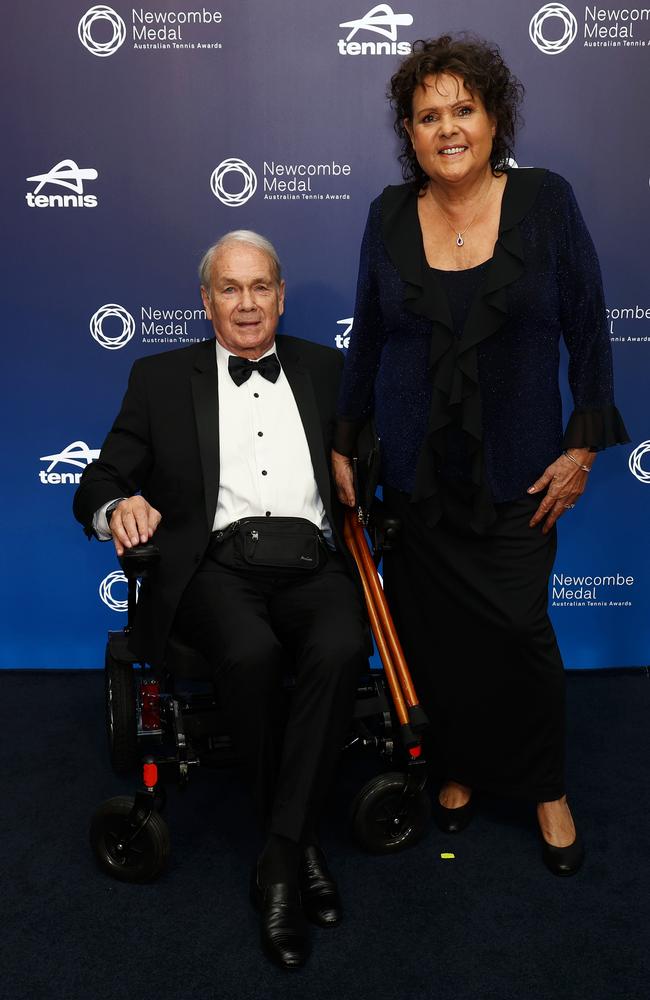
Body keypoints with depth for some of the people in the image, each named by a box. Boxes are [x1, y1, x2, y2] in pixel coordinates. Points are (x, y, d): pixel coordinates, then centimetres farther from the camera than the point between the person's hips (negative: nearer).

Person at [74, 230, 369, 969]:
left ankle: (278, 860, -19)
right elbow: (98, 484, 11)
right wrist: (119, 507, -13)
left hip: (310, 564, 2)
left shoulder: (324, 369, 22)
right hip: (217, 567, -1)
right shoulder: (161, 377, 17)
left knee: (341, 647, -32)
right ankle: (302, 844, -8)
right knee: (249, 652, -33)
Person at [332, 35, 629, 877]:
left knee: (520, 630, -3)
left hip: (515, 471, -2)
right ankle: (459, 769, 30)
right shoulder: (390, 215, 2)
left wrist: (583, 445, -4)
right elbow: (368, 337, 10)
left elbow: (587, 329, 0)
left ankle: (546, 791, 21)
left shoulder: (544, 200, -4)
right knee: (431, 629, 7)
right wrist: (342, 445, 11)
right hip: (414, 467, 2)